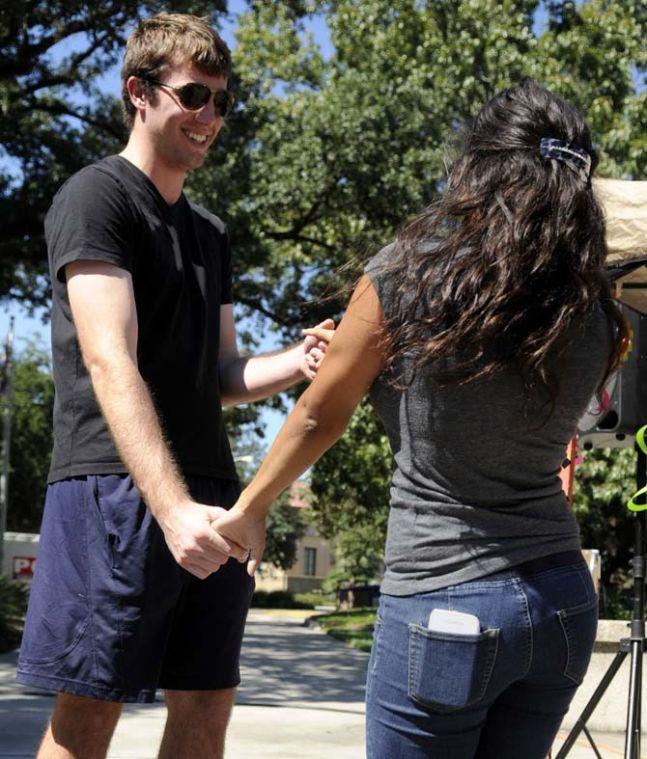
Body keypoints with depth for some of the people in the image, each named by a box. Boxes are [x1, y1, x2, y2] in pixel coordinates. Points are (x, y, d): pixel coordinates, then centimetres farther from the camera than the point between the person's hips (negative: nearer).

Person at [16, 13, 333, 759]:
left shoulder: (209, 232, 20)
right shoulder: (98, 196, -4)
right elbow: (111, 364, -16)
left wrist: (296, 362, -3)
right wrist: (172, 507, -27)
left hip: (208, 499, 8)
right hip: (117, 488, -7)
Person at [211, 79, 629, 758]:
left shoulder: (405, 277, -12)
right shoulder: (596, 315, -1)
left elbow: (319, 417, -1)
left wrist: (249, 510, 16)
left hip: (442, 608, -5)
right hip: (564, 606, 5)